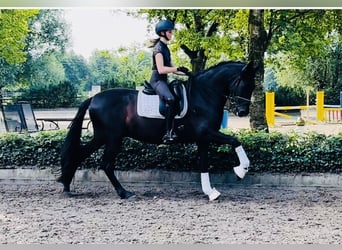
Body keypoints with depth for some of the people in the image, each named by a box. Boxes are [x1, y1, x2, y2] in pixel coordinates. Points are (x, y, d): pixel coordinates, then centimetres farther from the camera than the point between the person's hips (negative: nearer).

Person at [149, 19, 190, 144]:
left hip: (163, 80, 10)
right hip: (157, 80, -10)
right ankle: (168, 133, -34)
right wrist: (178, 68, -24)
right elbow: (161, 69, -22)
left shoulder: (165, 47, 18)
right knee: (170, 99, -32)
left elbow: (170, 67, 18)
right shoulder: (159, 47, -11)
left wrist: (185, 73, 7)